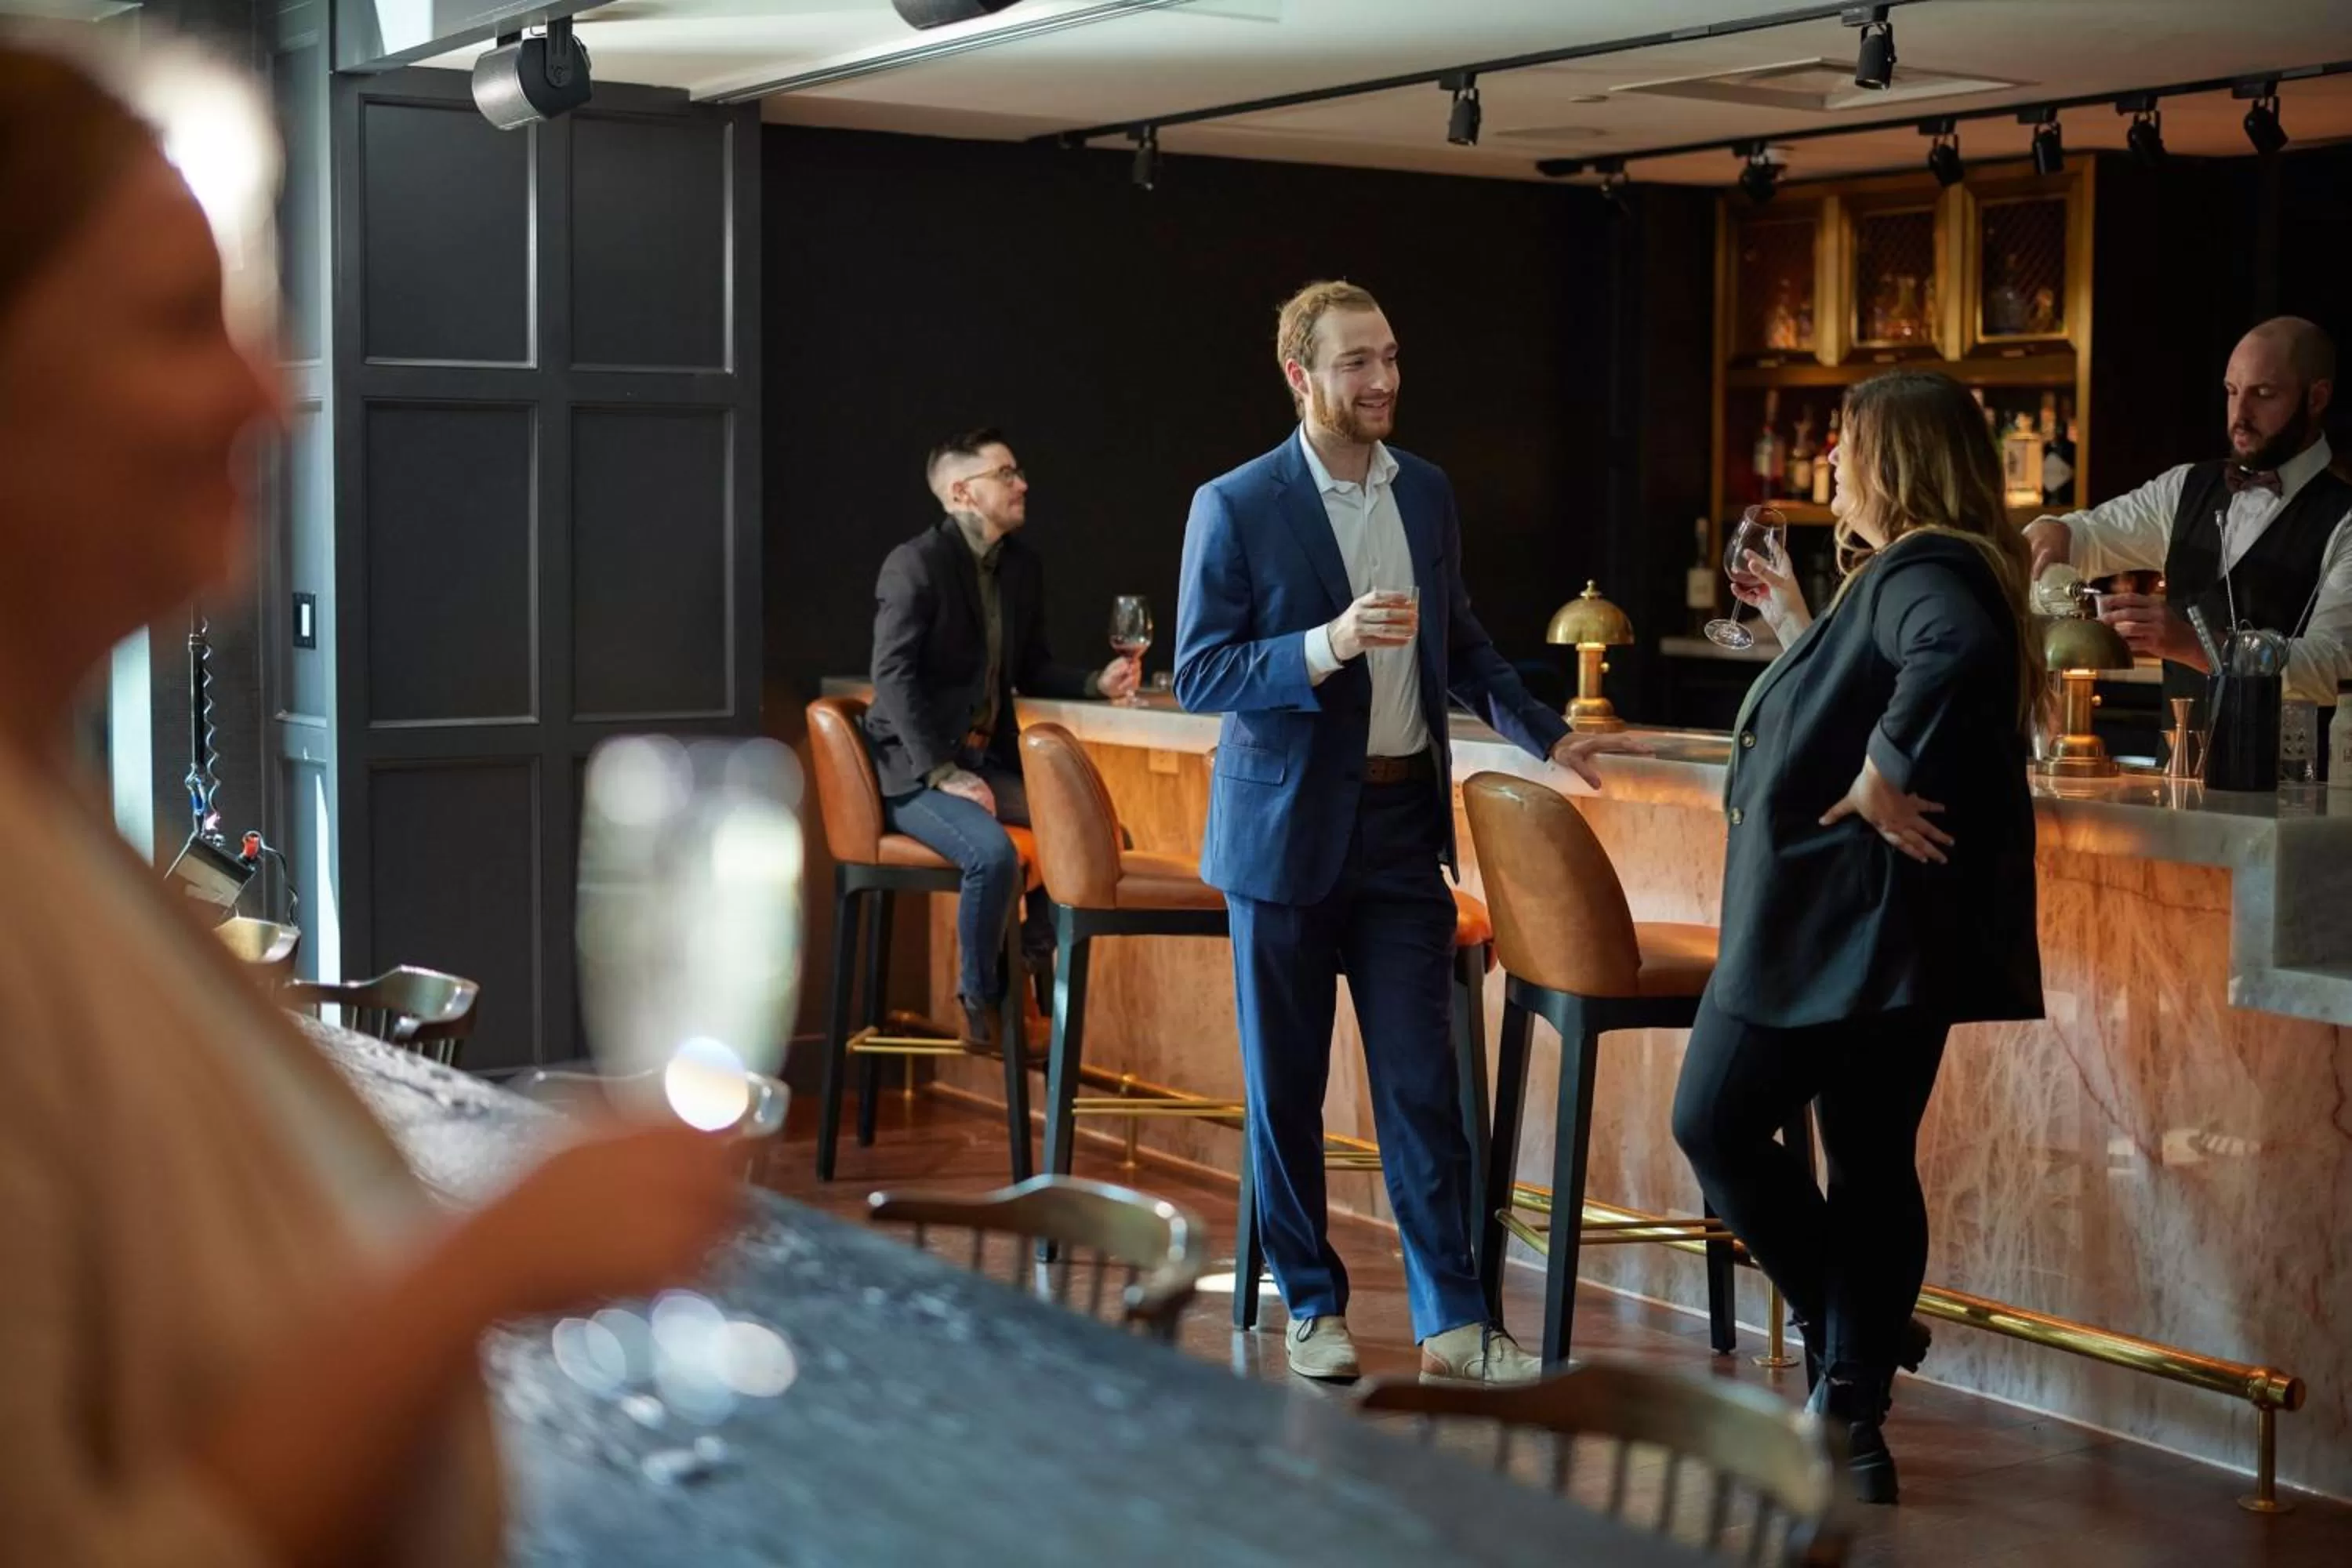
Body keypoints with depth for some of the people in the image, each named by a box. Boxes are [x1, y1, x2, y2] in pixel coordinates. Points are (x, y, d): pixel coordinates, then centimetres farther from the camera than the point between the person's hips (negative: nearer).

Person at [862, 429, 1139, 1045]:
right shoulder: (915, 564, -13)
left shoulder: (1023, 566, 9)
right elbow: (893, 675, -19)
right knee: (994, 854, -30)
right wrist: (943, 772, -25)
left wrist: (1096, 683, -3)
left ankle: (1034, 968, 11)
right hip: (914, 765, -8)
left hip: (988, 758, 8)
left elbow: (1032, 669, 17)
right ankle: (981, 1004, -10)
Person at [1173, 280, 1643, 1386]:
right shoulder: (1236, 507, -8)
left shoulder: (1426, 493, 8)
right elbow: (1198, 674, -12)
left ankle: (1451, 1321, 5)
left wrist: (1544, 734, 11)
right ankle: (1311, 1305, 20)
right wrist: (1327, 646, -25)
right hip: (1288, 827, -3)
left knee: (1421, 1082, 1)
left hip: (1403, 823, 4)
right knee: (1286, 1084, 6)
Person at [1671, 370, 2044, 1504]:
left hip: (1835, 928, -10)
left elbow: (1957, 655, -40)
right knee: (1871, 1162, 10)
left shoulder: (1920, 573, -17)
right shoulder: (1897, 575, 15)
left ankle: (1850, 1357, 6)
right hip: (1884, 932, 10)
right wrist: (1797, 629, 25)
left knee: (1717, 1127, 1)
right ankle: (1851, 1416, 15)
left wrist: (1882, 780, -32)